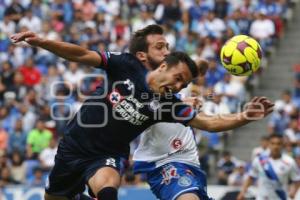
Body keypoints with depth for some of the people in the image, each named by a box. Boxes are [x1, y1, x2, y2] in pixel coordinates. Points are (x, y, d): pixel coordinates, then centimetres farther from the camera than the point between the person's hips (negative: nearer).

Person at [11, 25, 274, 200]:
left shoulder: (168, 104, -8)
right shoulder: (126, 66, -11)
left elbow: (208, 123, -13)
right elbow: (82, 55, -13)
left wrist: (242, 118, -31)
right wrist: (40, 42, -23)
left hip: (107, 157, -1)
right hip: (74, 147, 1)